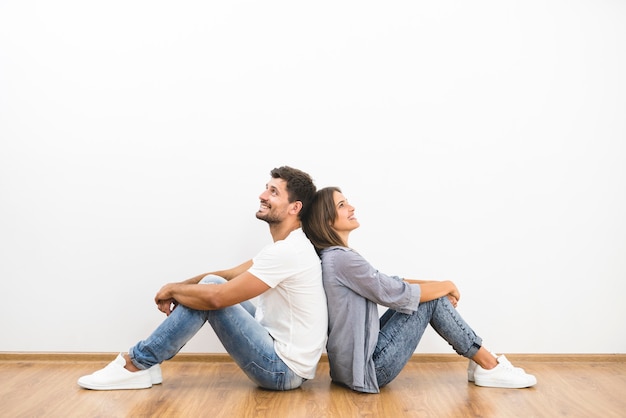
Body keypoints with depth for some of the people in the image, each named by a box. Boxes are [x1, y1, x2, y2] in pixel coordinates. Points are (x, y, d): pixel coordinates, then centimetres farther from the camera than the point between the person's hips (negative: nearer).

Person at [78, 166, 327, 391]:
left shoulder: (288, 251, -22)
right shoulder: (286, 247, 11)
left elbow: (216, 297, -24)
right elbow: (229, 275, 14)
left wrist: (172, 289, -6)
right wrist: (177, 289, 0)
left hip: (284, 369, -9)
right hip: (284, 355, 9)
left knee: (211, 292, -14)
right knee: (212, 285, 6)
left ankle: (137, 364, 0)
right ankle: (142, 361, 8)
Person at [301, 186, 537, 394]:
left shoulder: (333, 256, 10)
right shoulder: (341, 258, -21)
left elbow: (387, 283, 12)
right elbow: (396, 294, -18)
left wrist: (440, 288, 5)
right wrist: (445, 286, -1)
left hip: (354, 361, 9)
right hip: (369, 367, -9)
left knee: (429, 292, 10)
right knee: (431, 298, -4)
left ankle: (480, 361, 13)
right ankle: (489, 366, 7)